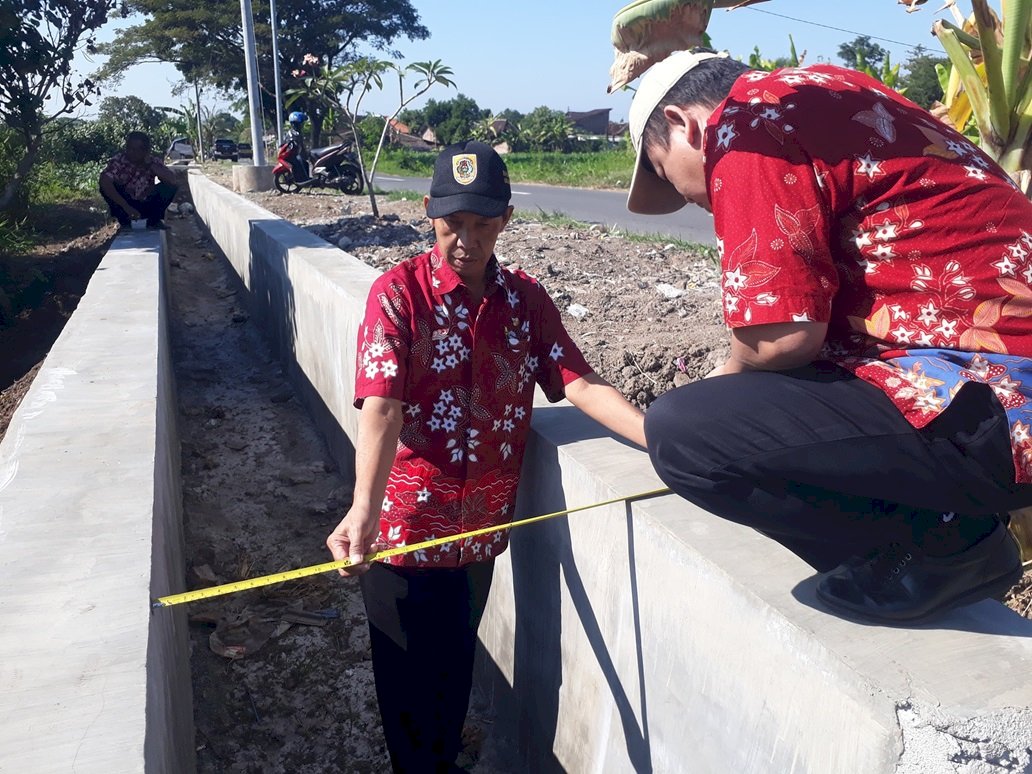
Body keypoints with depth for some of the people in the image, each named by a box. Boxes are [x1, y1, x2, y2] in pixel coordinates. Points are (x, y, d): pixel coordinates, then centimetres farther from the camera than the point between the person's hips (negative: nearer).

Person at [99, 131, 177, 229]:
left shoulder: (153, 161, -12)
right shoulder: (117, 161, -19)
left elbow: (172, 180, -27)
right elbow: (104, 182, -36)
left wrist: (150, 164, -30)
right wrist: (127, 207, -42)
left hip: (148, 207, 1)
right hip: (124, 206, -1)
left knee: (170, 186, -21)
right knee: (106, 186, -27)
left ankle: (154, 221, -3)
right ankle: (124, 222, -8)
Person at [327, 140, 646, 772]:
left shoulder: (525, 298, 0)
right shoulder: (399, 292, -13)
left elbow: (580, 383, -8)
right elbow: (381, 408, -23)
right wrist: (363, 511, -37)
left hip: (484, 524, 4)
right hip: (408, 523, -4)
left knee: (457, 663, 24)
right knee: (411, 673, 14)